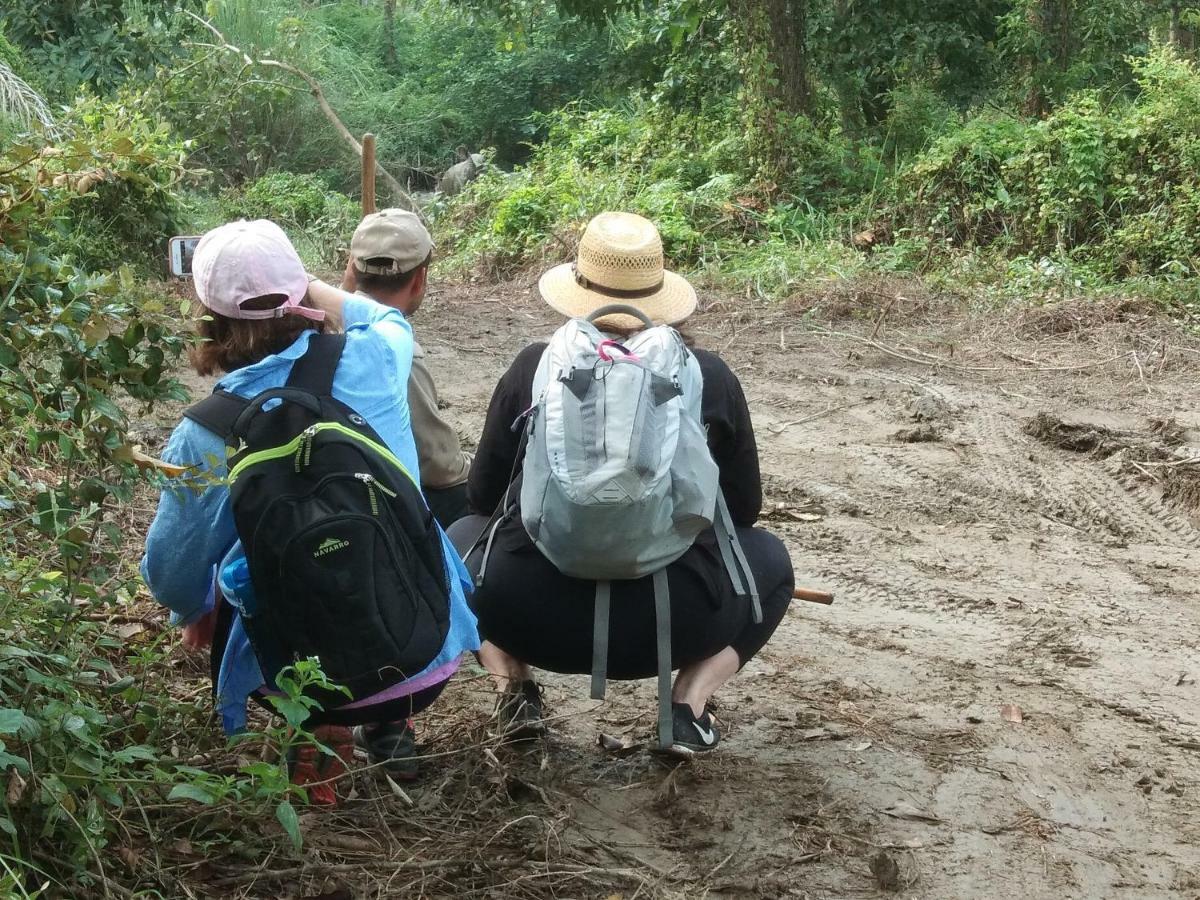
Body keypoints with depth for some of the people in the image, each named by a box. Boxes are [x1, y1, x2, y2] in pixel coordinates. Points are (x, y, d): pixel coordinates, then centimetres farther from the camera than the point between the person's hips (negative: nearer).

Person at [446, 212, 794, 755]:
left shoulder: (534, 367, 4)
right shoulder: (709, 377, 4)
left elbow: (481, 495, 14)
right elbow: (744, 506, 15)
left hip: (532, 618, 1)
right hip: (669, 624, -1)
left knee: (464, 535, 33)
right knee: (769, 558, 29)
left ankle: (516, 690, 14)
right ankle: (688, 705, 9)